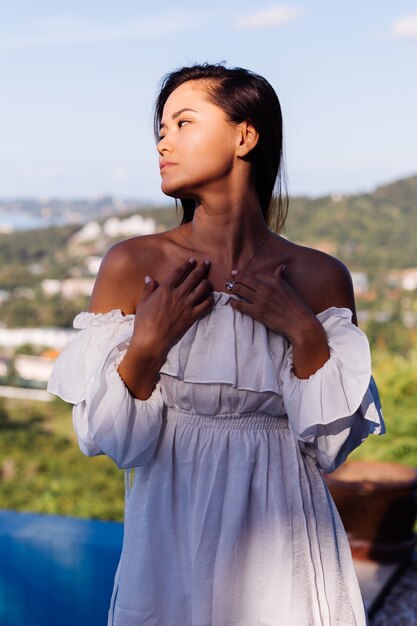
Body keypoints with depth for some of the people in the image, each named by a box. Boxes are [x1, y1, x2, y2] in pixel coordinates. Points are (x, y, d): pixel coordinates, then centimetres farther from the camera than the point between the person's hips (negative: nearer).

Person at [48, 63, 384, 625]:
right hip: (173, 536, 0)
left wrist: (305, 333, -16)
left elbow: (331, 445, -5)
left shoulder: (320, 277, -7)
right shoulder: (132, 264, -8)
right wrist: (146, 346, -19)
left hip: (280, 541, 0)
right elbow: (106, 439, -5)